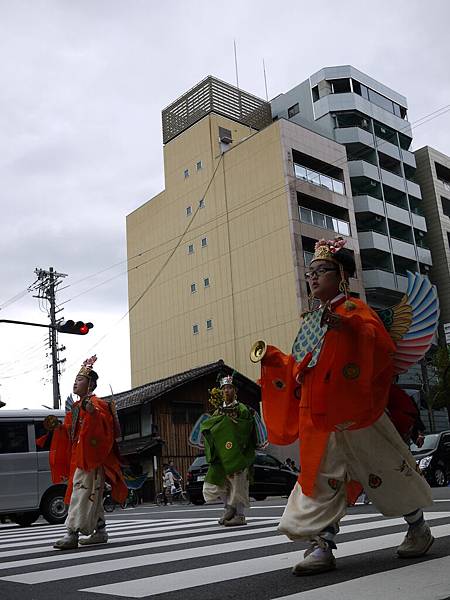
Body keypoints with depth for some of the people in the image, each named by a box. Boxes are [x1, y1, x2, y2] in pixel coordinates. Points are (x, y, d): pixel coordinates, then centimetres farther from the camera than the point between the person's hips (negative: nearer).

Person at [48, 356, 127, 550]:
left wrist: (92, 413, -41)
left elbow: (104, 425, -25)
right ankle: (100, 531, 21)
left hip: (90, 455, -10)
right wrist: (58, 427, 7)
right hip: (78, 456, 10)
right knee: (92, 494, 13)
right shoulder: (76, 406, 20)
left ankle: (72, 534, -16)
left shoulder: (96, 404, -9)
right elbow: (70, 432, 23)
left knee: (81, 491, -14)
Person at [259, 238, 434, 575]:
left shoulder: (353, 309, -3)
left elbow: (382, 344, -20)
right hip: (319, 414, 6)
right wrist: (273, 359, 10)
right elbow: (301, 370, 21)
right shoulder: (310, 322, 17)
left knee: (383, 468, 7)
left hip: (354, 411, -6)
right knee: (323, 476, 1)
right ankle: (323, 546, 4)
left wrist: (346, 326, -33)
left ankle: (419, 529, 28)